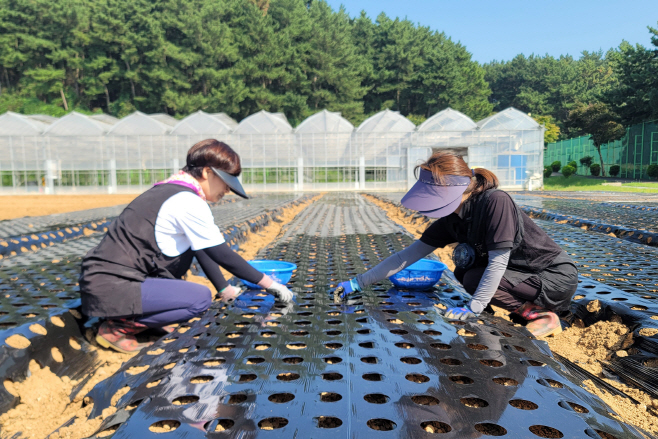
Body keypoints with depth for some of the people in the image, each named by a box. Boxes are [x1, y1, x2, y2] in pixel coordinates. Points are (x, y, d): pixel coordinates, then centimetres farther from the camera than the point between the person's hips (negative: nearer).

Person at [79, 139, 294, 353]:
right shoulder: (188, 202, -16)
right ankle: (118, 326, -6)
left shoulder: (171, 190, 13)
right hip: (109, 288, -10)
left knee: (188, 246, 16)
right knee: (201, 297, -16)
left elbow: (204, 251, 18)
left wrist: (224, 288, 21)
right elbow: (223, 255, -13)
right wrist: (269, 284, -5)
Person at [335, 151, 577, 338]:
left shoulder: (496, 201, -27)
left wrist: (473, 308, -23)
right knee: (464, 269, -6)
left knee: (473, 279, -21)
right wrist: (358, 283, -8)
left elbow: (498, 263, -25)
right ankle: (526, 305, 4)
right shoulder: (451, 220, -5)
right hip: (525, 271, 7)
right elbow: (407, 256, -5)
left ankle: (541, 313, -6)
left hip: (557, 277, -7)